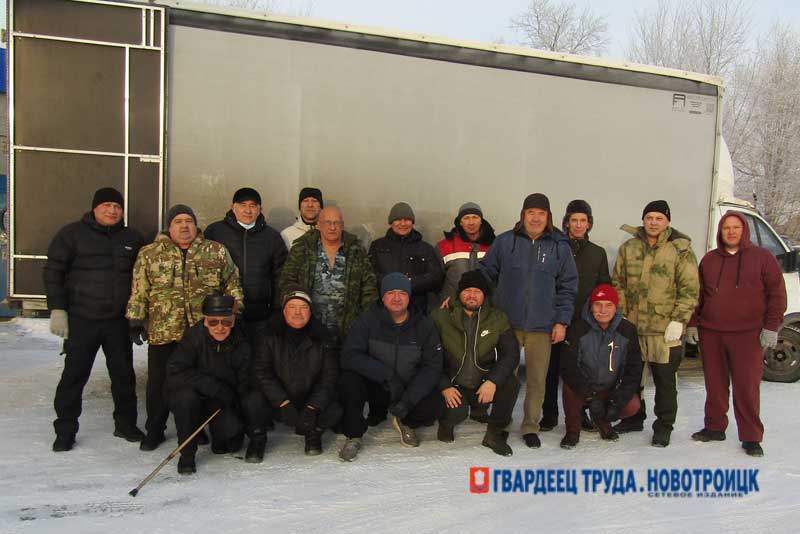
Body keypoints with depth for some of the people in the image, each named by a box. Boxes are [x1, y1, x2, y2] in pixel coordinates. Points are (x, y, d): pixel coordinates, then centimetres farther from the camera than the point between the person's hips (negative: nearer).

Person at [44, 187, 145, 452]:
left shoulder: (132, 238, 8)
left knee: (123, 373, 10)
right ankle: (65, 431, 16)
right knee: (74, 375, 2)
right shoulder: (72, 234, -2)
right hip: (81, 320, -3)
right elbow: (53, 272, -3)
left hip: (119, 321, 3)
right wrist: (57, 309, -9)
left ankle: (125, 424, 25)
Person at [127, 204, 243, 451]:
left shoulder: (216, 252, 6)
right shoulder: (149, 254, 5)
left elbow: (232, 284, 7)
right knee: (159, 383, 8)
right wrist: (136, 319, -2)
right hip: (163, 332, 0)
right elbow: (139, 290, 4)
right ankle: (154, 430, 25)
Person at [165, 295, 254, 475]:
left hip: (221, 402, 2)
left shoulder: (241, 343, -10)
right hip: (189, 397, -2)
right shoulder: (193, 337, -20)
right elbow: (174, 371, -28)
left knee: (233, 444, -20)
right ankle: (187, 454, -15)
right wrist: (215, 387, -31)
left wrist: (251, 422, -12)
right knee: (187, 396, -36)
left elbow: (245, 385, -5)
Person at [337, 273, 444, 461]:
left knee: (434, 406, -26)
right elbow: (349, 356, -21)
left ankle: (406, 423, 11)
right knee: (348, 378, -31)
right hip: (374, 388, -1)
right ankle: (354, 436, -8)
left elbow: (432, 367, -8)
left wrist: (408, 399, -22)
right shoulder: (368, 319, -10)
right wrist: (387, 374, -31)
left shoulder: (423, 325, -5)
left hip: (410, 390, 2)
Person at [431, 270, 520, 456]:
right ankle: (446, 423, 11)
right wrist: (444, 387, -16)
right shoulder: (440, 317, -5)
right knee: (456, 412, -30)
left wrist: (493, 381, -22)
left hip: (485, 385, 2)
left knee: (511, 382, -26)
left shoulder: (498, 319, -1)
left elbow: (511, 354, -6)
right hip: (454, 387, -2)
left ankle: (494, 433, -3)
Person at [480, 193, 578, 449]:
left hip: (542, 326, 1)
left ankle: (530, 426, 21)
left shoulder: (560, 247, 3)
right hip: (507, 322, 0)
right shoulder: (505, 242, 1)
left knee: (537, 379, 5)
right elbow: (486, 273, 7)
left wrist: (561, 322, 1)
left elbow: (568, 286, 5)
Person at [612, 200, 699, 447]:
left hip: (665, 330, -4)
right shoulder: (628, 248, 7)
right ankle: (633, 418, 33)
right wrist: (621, 315, 2)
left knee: (665, 380, 7)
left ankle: (664, 426, 21)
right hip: (632, 326, 4)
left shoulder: (681, 250, -4)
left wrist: (678, 320, -13)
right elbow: (618, 284, 9)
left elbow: (689, 290, -6)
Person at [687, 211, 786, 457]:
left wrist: (771, 327, -7)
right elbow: (697, 294, 15)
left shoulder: (762, 257, 2)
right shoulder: (709, 259, 12)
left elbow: (777, 294, 0)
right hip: (710, 333, 4)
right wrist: (692, 324, 9)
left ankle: (751, 438, 9)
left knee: (747, 386, -2)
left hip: (748, 335, -3)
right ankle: (715, 428, 25)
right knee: (715, 384, 11)